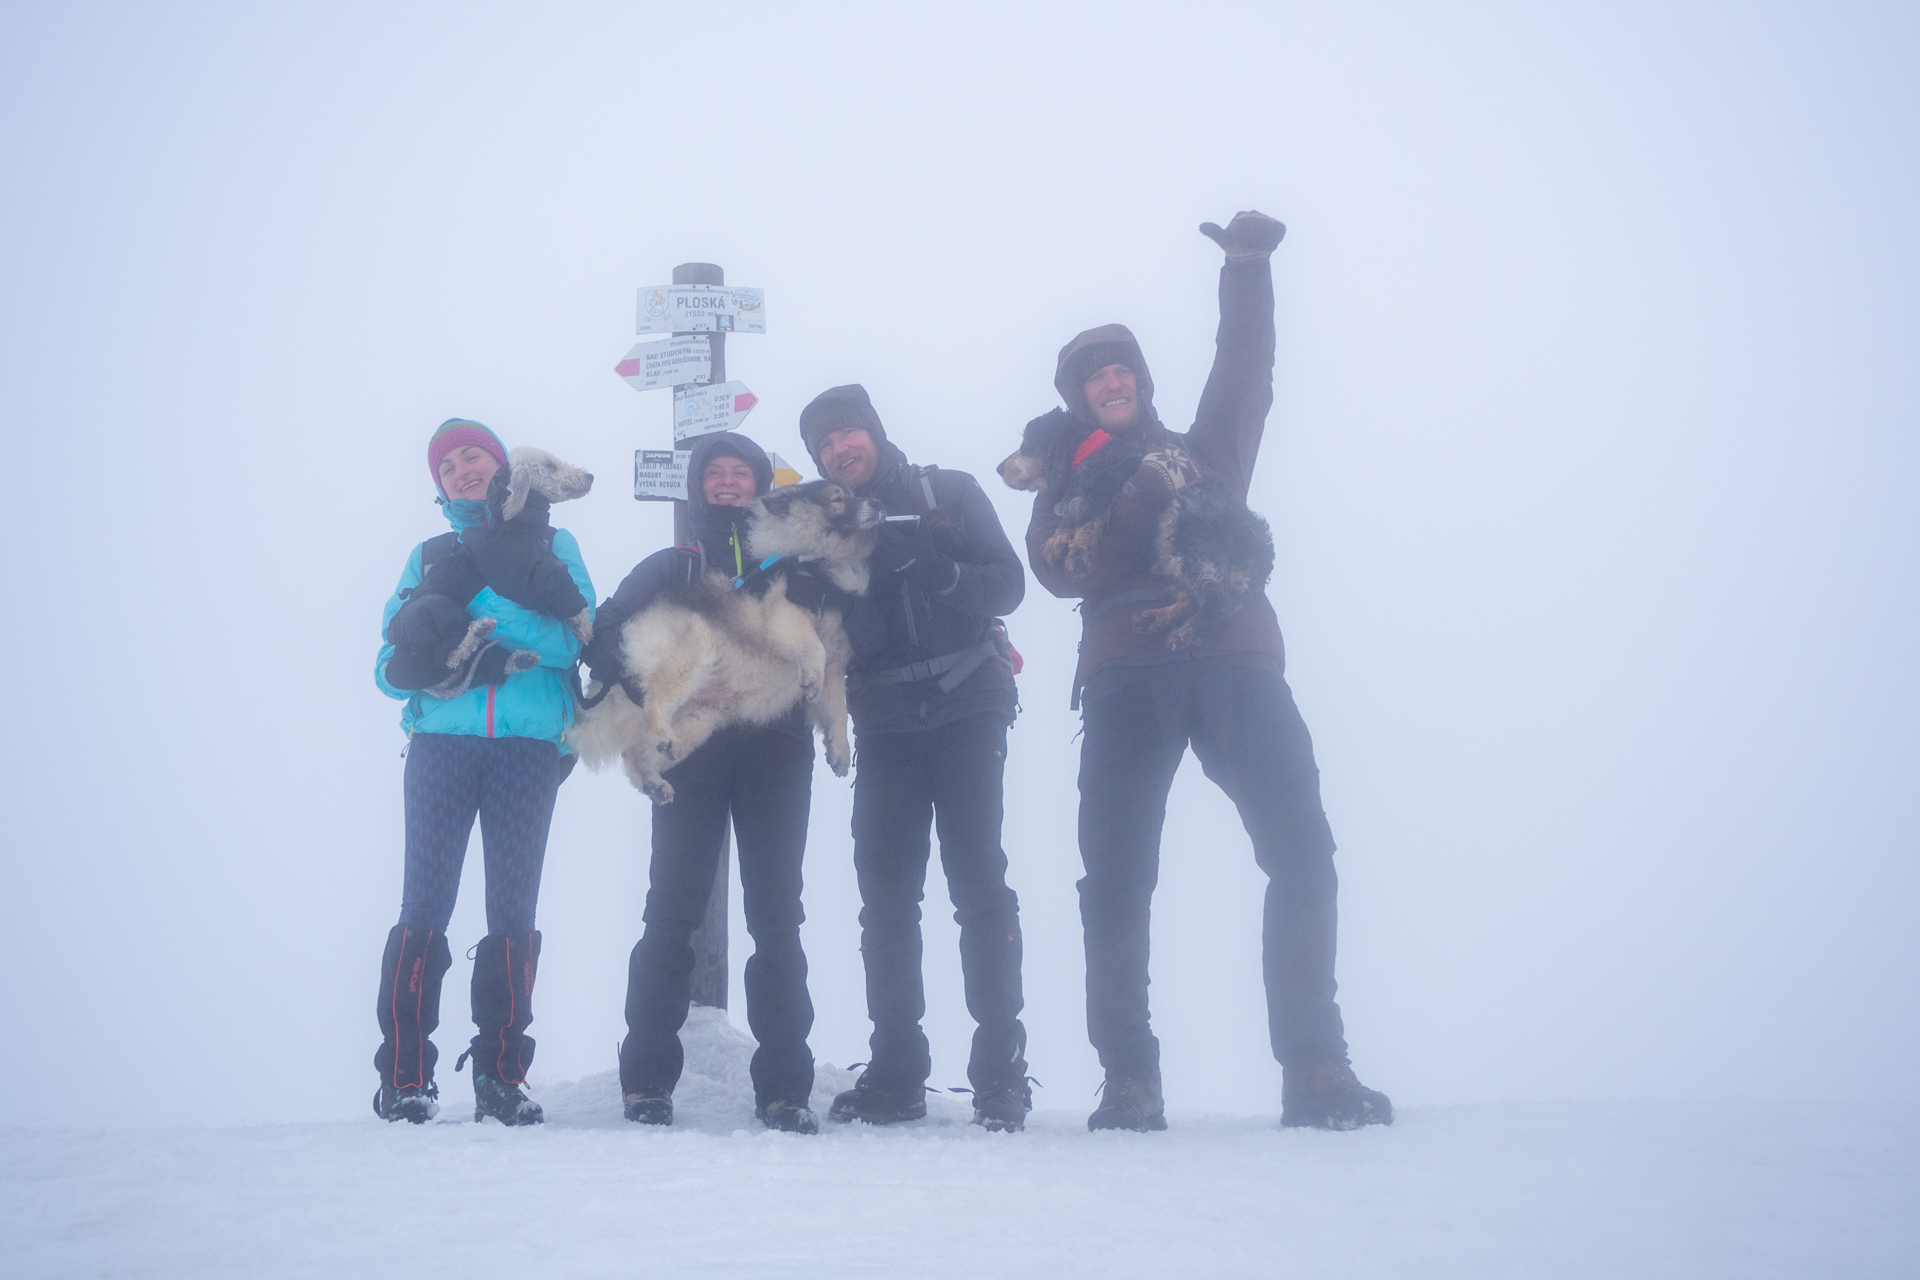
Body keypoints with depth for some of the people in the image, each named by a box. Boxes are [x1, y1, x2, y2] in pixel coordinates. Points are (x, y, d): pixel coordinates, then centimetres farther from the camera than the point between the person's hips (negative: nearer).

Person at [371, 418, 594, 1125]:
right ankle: (404, 1078, -4)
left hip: (530, 746, -1)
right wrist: (413, 666, -13)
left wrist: (477, 603, -14)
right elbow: (390, 663, 11)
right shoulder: (430, 556, 18)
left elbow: (567, 642, -5)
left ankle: (501, 1075, 5)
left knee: (513, 909, 0)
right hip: (441, 742, 1)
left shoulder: (553, 546, 12)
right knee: (425, 902, -6)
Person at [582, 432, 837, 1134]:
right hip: (691, 745, 0)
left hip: (776, 746, 0)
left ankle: (784, 1087, -5)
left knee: (776, 912, -5)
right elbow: (606, 634, 9)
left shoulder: (799, 566, 21)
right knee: (673, 908, -7)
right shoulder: (670, 568, 19)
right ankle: (647, 1081, -4)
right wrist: (641, 675, -9)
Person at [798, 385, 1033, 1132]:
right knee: (885, 895, 0)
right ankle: (895, 1075, 5)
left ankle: (1001, 1070, -6)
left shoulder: (948, 495, 6)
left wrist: (943, 575, -19)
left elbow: (1007, 585, -2)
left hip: (965, 711, -3)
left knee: (979, 885, -9)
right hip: (884, 727, 3)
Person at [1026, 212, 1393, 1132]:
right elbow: (1058, 570, 6)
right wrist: (1111, 503, -8)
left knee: (1301, 852, -12)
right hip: (1126, 671, 0)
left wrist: (1248, 266, 0)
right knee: (1114, 875, -8)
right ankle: (1129, 1080, -2)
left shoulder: (1207, 451, 26)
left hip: (1235, 655, 0)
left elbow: (1246, 369, 11)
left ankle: (1315, 1071, -10)